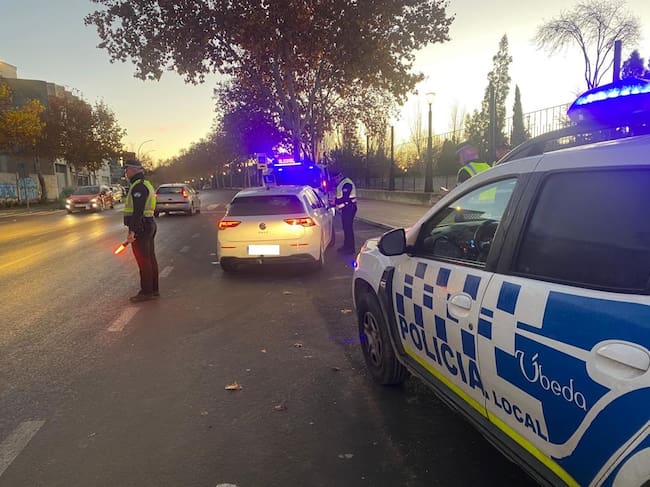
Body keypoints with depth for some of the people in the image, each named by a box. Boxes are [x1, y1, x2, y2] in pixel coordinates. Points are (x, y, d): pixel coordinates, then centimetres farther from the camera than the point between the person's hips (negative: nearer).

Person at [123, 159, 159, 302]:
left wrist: (132, 231, -25)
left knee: (143, 260, -5)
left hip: (140, 227, -10)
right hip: (149, 225, 10)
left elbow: (138, 211, -23)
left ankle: (146, 292, 1)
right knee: (150, 259, 13)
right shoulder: (145, 184, 18)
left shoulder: (138, 186, -15)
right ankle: (154, 290, 19)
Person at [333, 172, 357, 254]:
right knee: (346, 227, 15)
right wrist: (335, 200, 6)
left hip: (349, 208, -11)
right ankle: (346, 246, 23)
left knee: (348, 228, -9)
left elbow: (345, 198, -22)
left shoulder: (346, 183, -17)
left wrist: (335, 201, -13)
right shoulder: (342, 184, 17)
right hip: (345, 208, 11)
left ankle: (350, 248, -5)